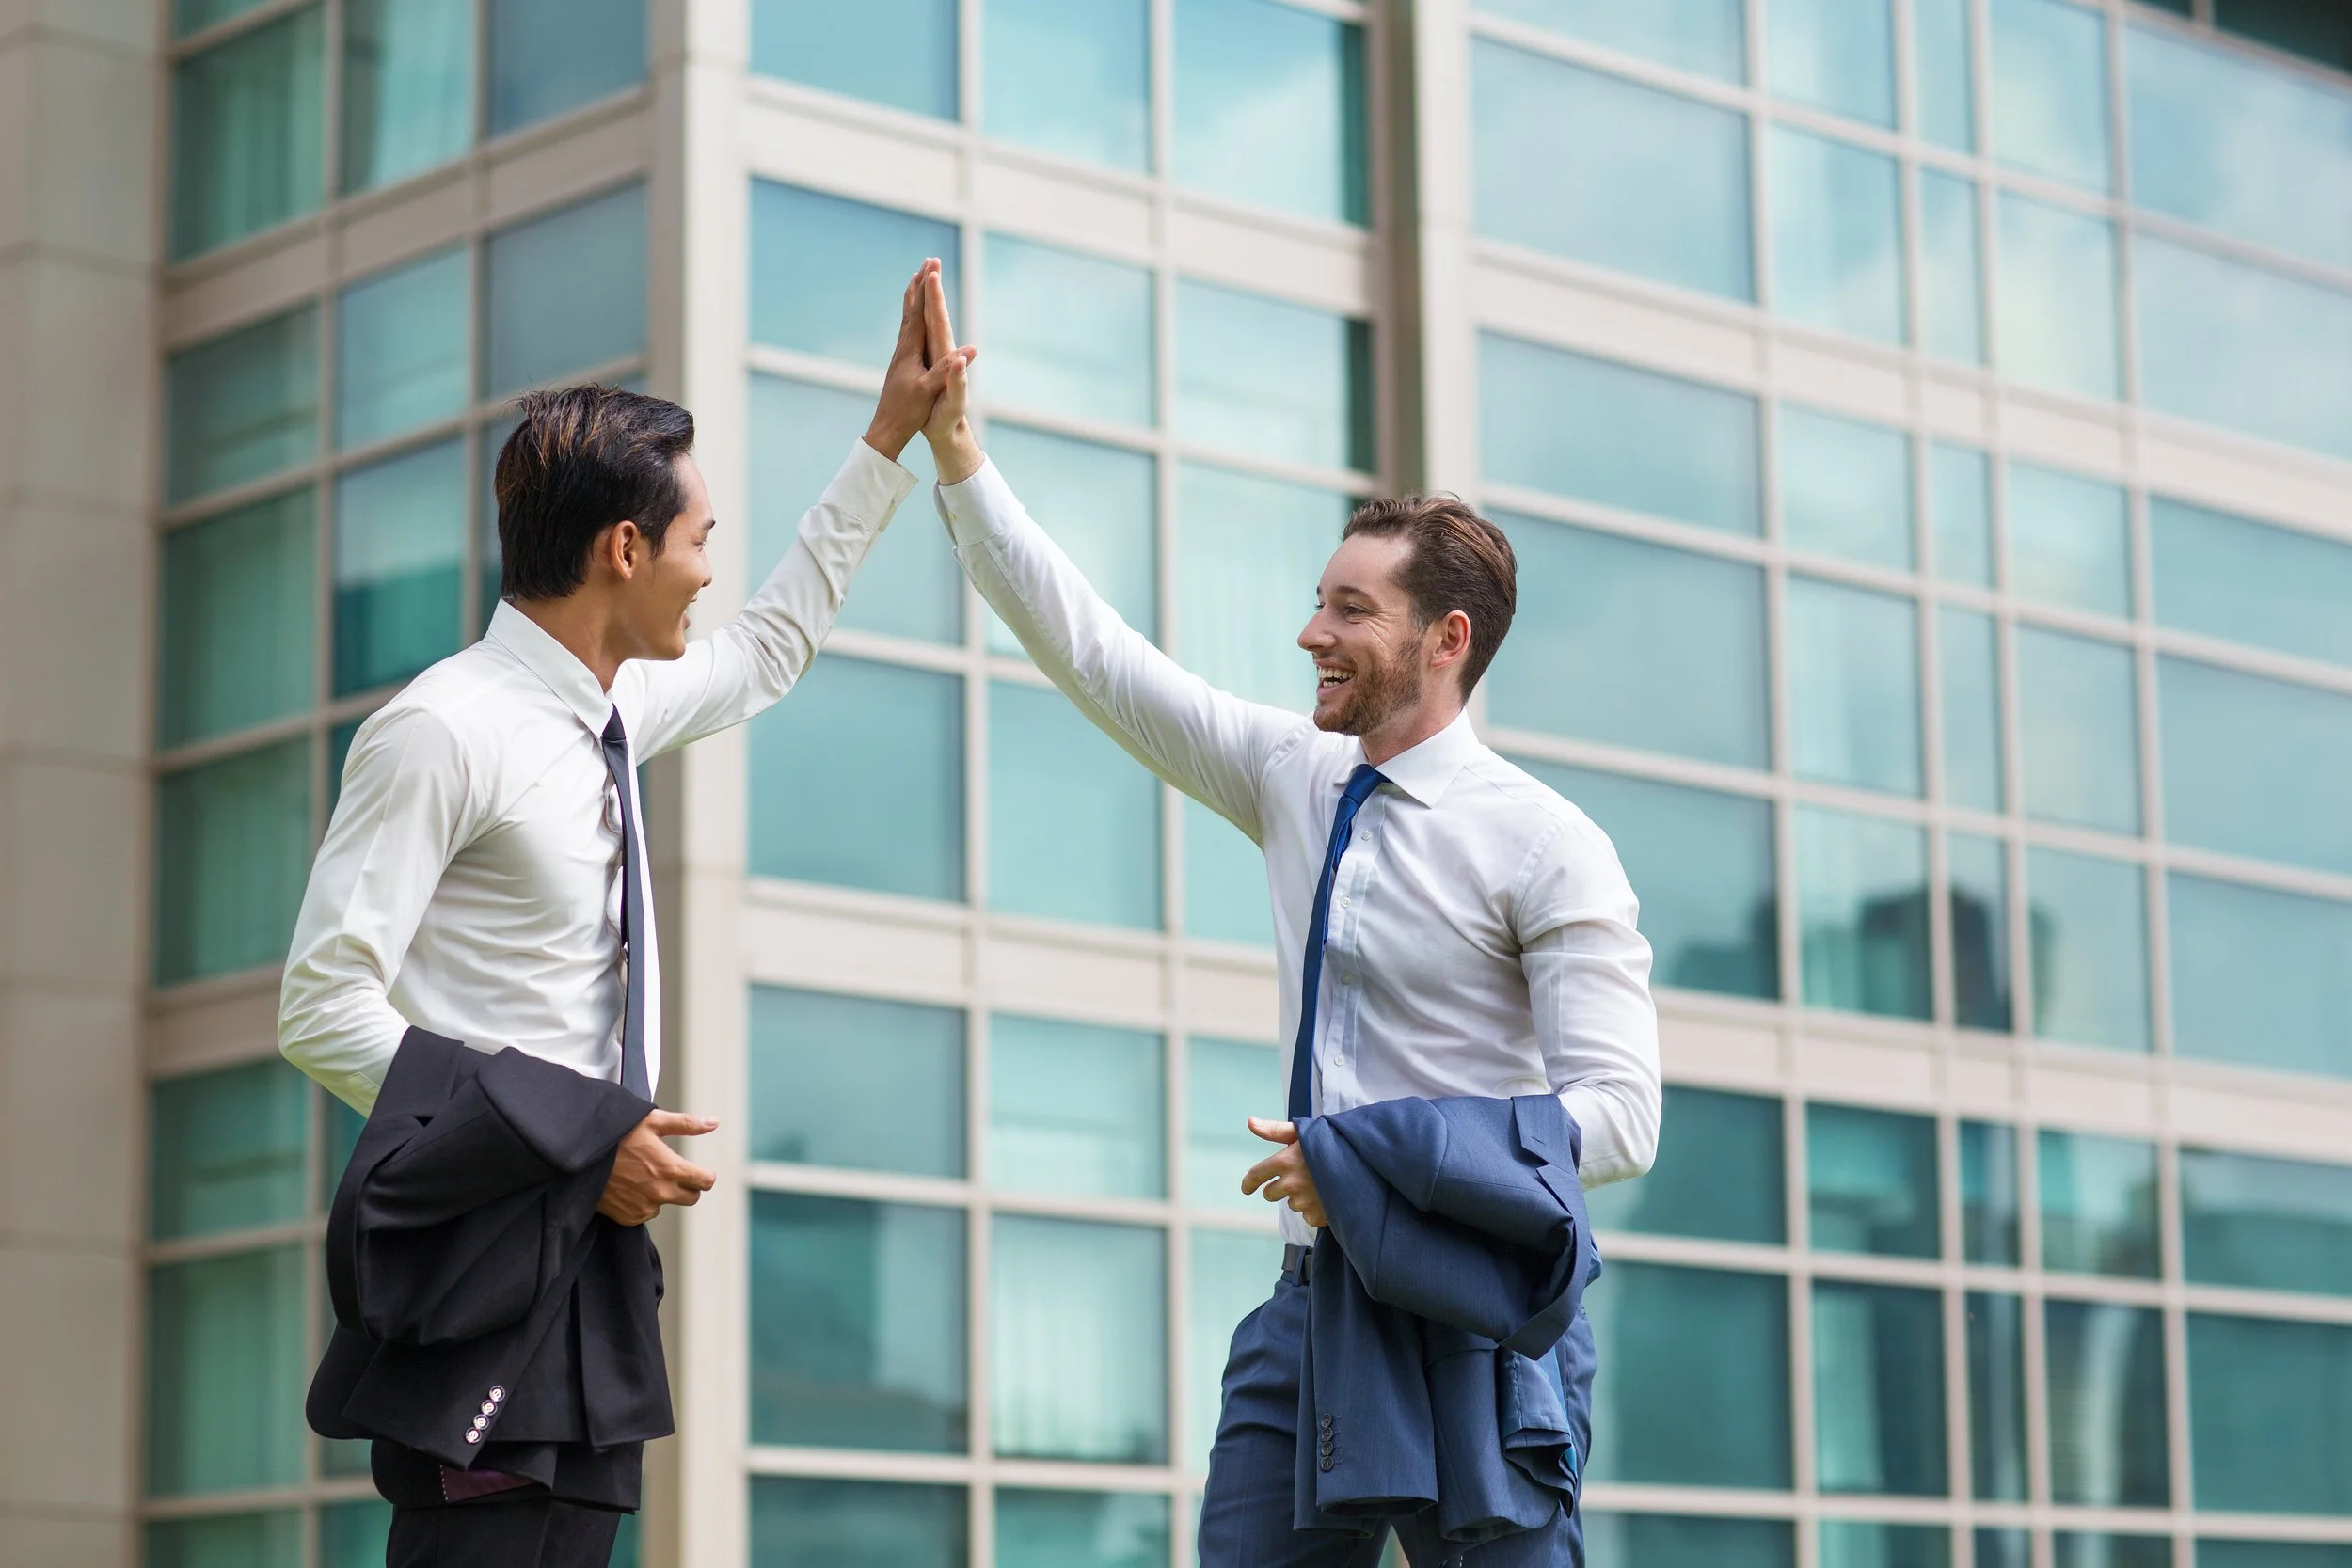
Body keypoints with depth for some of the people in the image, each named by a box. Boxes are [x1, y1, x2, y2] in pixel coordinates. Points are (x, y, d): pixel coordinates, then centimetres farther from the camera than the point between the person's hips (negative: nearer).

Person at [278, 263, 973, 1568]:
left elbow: (767, 649, 35)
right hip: (482, 1256, -8)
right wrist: (577, 1142, -17)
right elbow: (322, 1009, -15)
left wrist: (890, 438, 35)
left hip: (590, 1251, 9)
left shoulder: (611, 713, 13)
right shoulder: (444, 731, -12)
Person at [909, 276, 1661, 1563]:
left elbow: (1617, 1115, -13)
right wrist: (952, 443, 10)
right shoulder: (1293, 778, 11)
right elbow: (1086, 648, 13)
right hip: (1313, 1299, 6)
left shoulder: (1544, 846, -7)